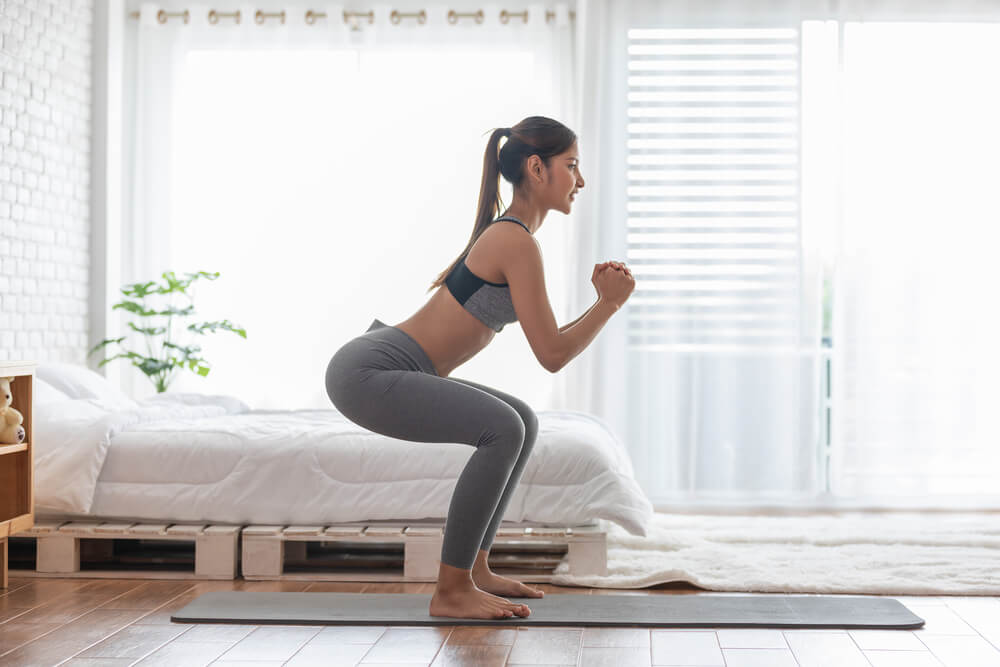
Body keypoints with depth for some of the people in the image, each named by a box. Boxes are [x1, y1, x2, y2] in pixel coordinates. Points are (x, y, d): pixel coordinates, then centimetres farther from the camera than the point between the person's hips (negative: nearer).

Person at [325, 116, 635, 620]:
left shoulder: (508, 233, 15)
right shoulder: (518, 242, -15)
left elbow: (546, 339, 21)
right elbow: (551, 355, -15)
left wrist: (603, 298, 11)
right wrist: (610, 302, -6)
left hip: (387, 370, 10)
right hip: (365, 374, -10)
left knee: (521, 422, 15)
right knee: (503, 429, -23)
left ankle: (473, 569, 17)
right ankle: (451, 592, -13)